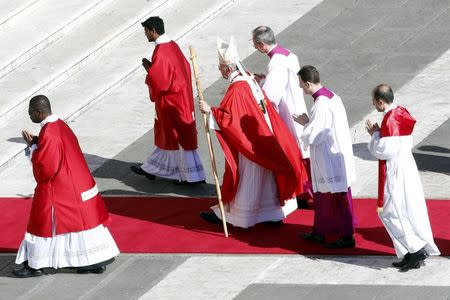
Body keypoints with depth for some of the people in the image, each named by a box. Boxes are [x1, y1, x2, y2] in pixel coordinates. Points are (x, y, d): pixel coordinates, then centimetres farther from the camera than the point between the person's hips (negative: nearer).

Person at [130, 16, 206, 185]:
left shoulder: (161, 52, -23)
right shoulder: (173, 46, 5)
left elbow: (158, 81, -26)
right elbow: (184, 67, 14)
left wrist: (149, 69, -9)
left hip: (170, 101, -10)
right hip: (180, 98, 10)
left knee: (179, 137, -1)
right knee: (165, 135, 19)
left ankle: (193, 176, 4)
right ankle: (151, 169, 31)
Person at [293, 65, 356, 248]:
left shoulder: (321, 106, -26)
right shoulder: (332, 97, 3)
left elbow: (311, 137, -22)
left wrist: (305, 123, -5)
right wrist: (308, 122, 8)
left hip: (331, 160, -10)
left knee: (339, 197, 1)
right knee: (321, 194, 20)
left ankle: (347, 236, 10)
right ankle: (319, 231, 31)